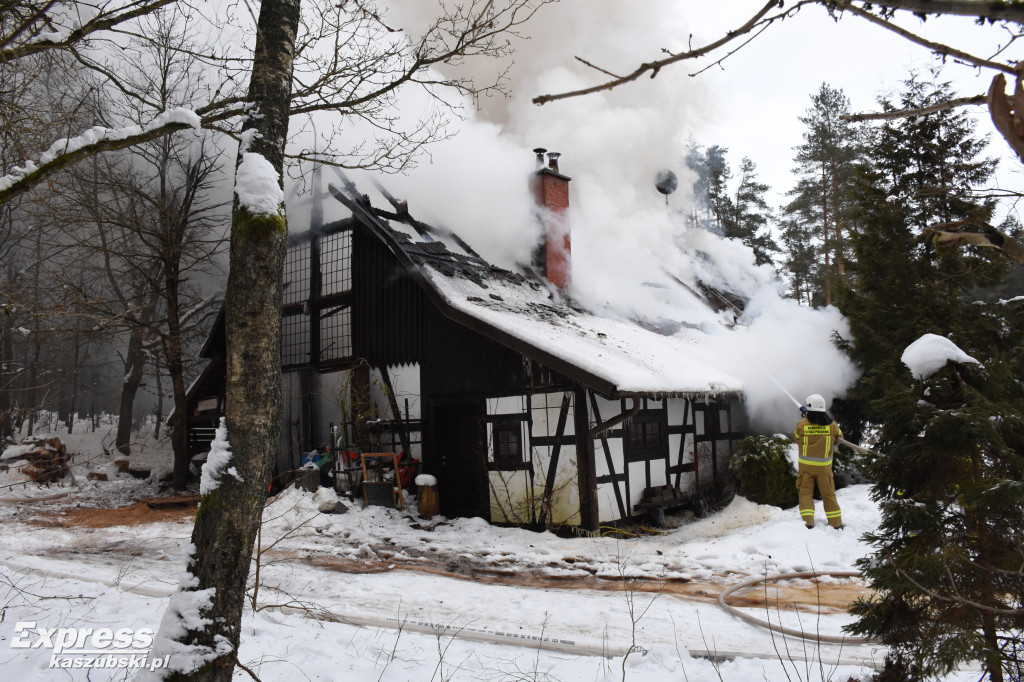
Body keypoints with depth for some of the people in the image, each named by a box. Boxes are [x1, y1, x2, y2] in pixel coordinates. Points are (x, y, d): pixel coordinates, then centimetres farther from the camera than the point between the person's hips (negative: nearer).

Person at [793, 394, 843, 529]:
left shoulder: (801, 424, -11)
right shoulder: (831, 425, -7)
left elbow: (796, 439, 7)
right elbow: (839, 437, 11)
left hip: (806, 466, -1)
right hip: (824, 466, 1)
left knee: (806, 493, 8)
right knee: (828, 494, 14)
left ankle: (807, 521, -4)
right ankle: (836, 523, 21)